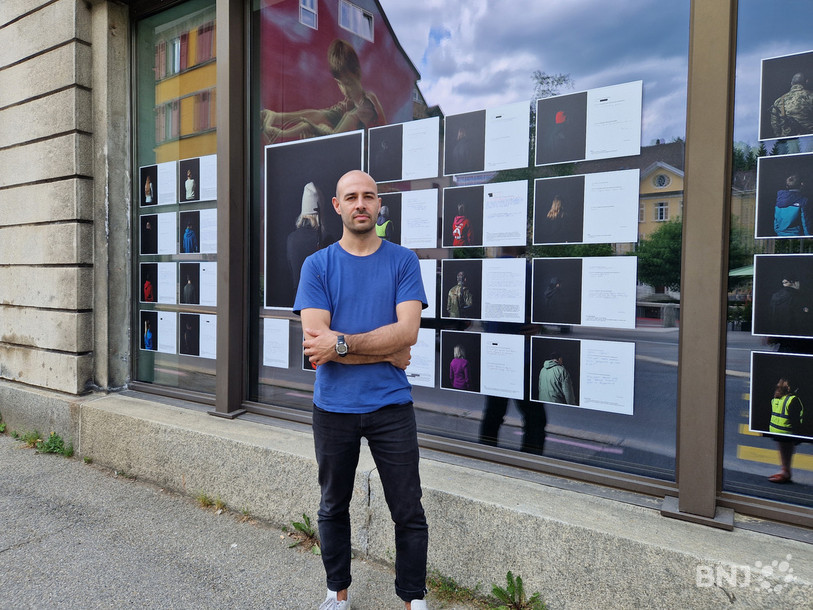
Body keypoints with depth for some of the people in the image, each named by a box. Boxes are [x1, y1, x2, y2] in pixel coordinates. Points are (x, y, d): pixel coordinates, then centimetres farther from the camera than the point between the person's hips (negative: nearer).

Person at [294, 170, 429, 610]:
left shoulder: (402, 261, 0)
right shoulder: (317, 265, 0)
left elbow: (407, 331, -13)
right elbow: (315, 342, -12)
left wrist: (341, 343, -18)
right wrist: (387, 352, -12)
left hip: (391, 406, -1)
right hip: (333, 408, 1)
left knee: (409, 513, 7)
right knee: (333, 507, 17)